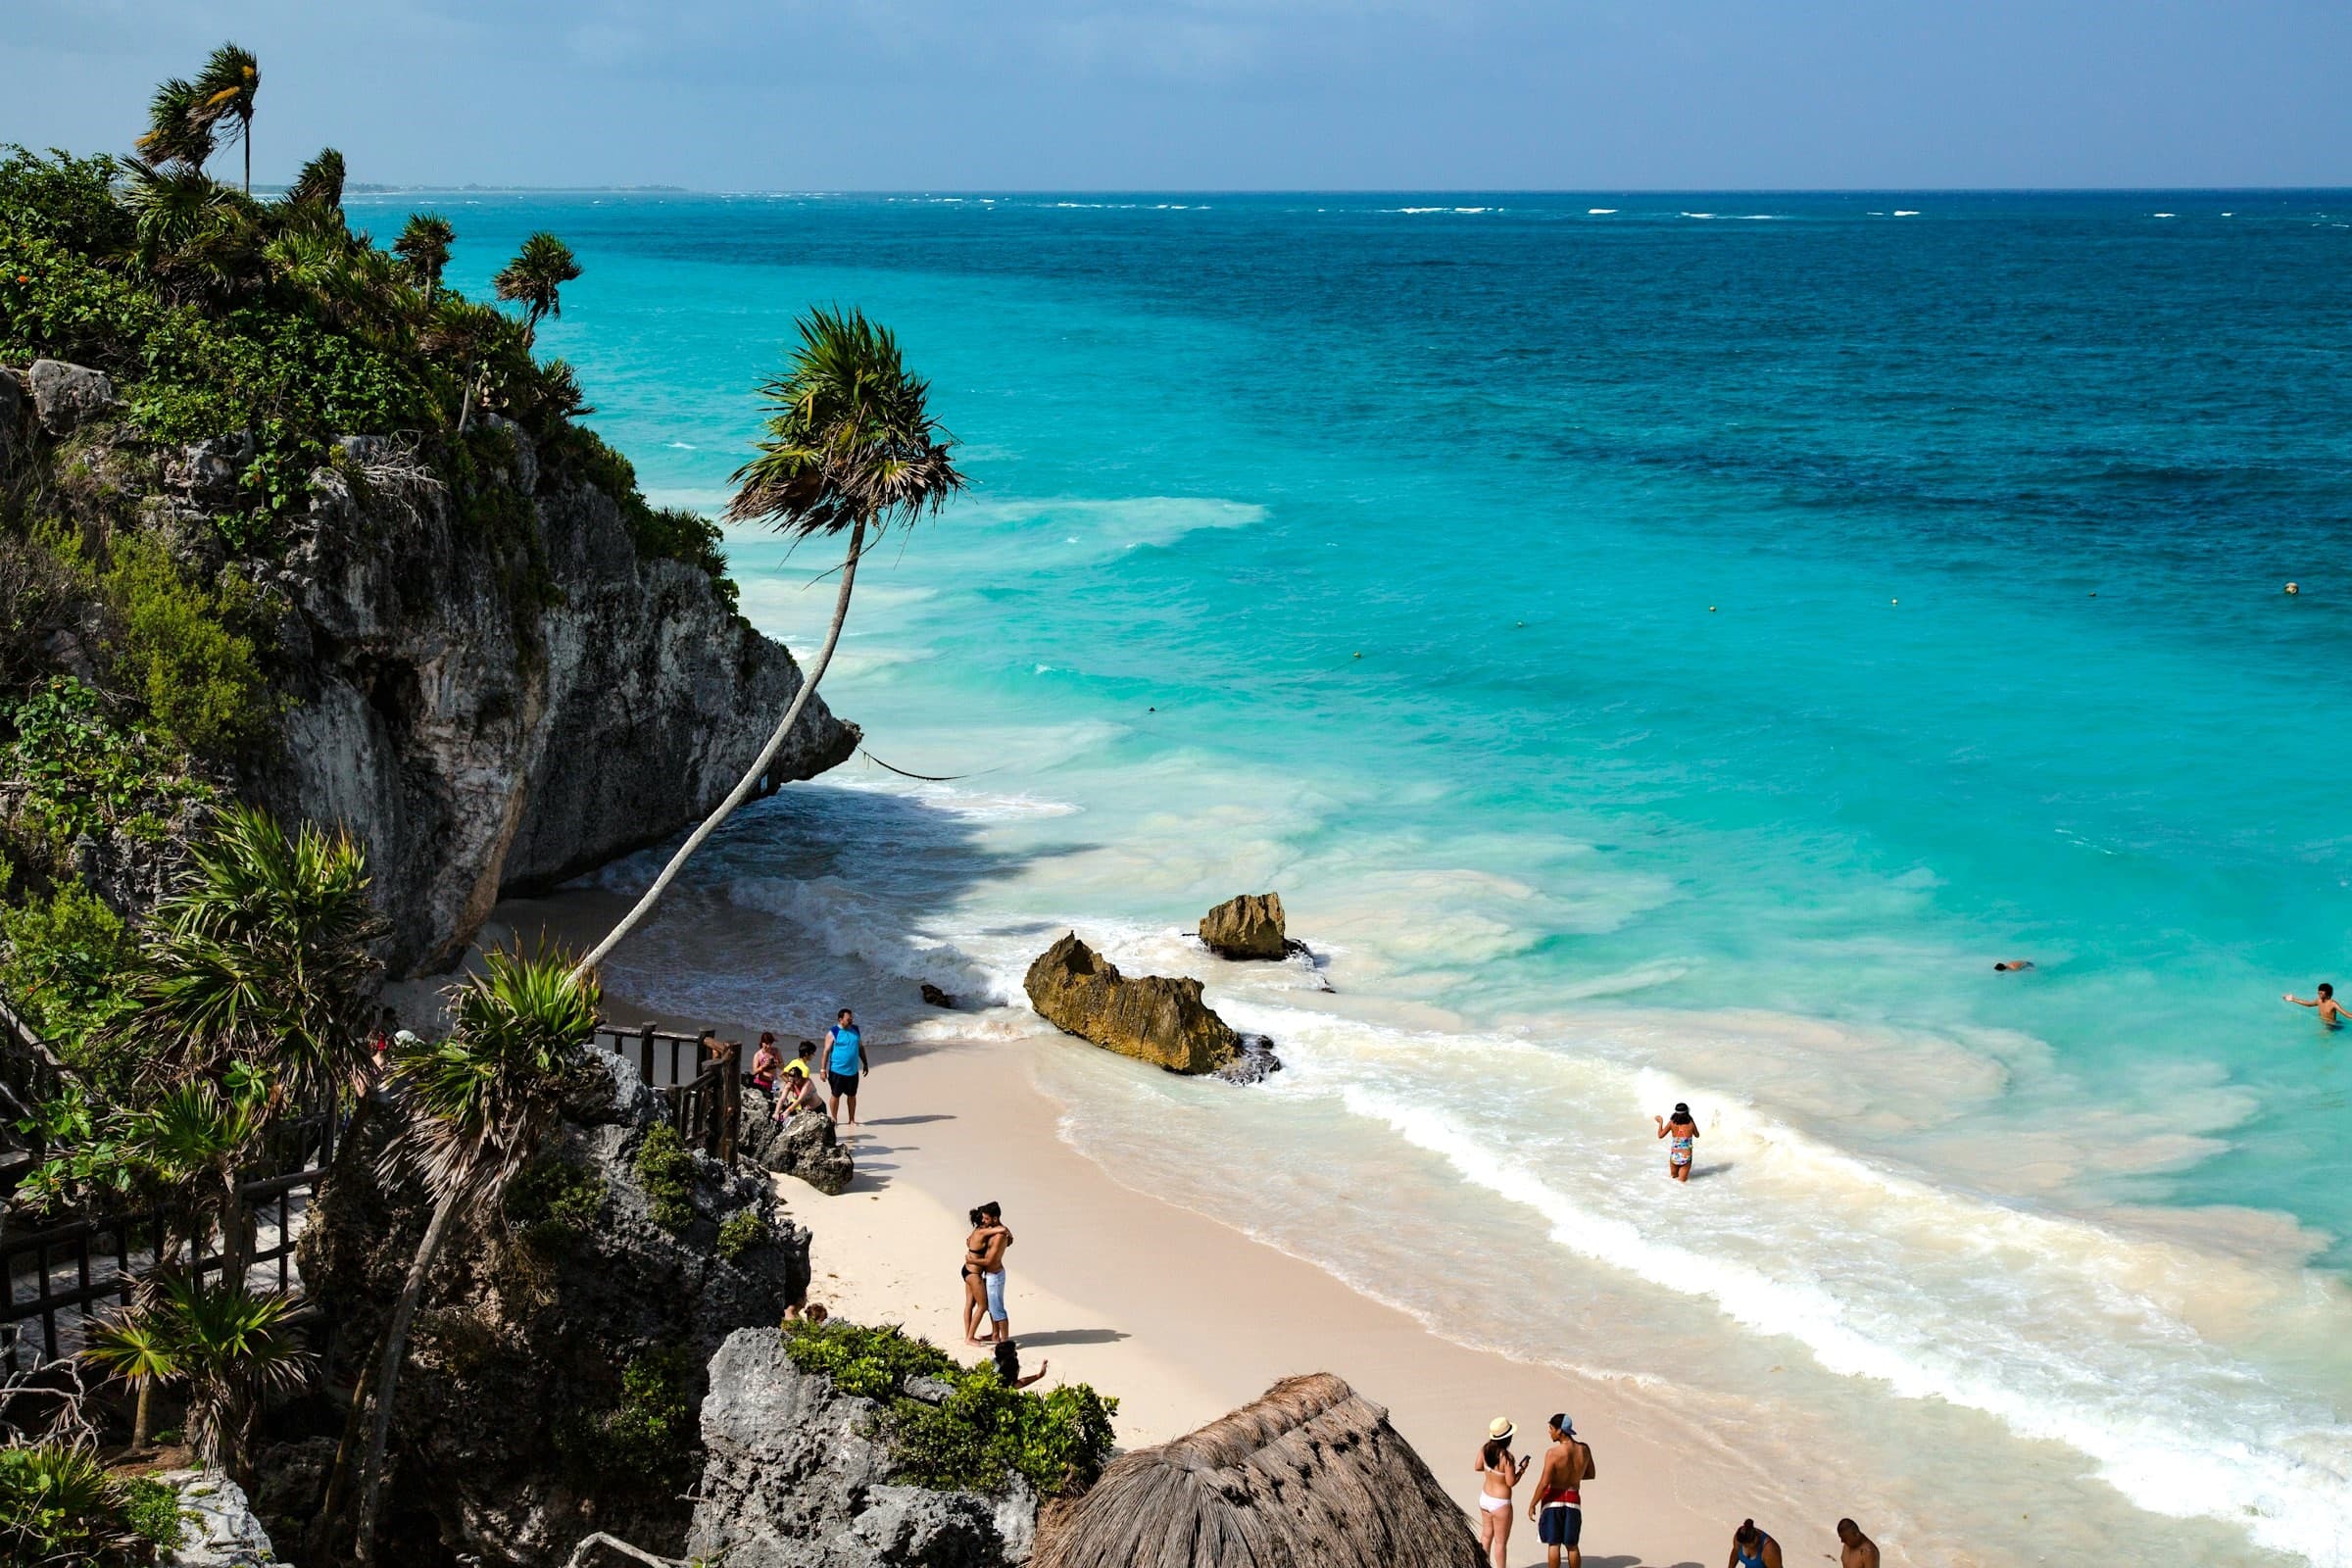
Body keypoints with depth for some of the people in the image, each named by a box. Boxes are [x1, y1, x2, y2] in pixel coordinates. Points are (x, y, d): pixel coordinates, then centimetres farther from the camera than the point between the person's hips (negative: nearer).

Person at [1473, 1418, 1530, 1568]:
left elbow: (1478, 1467, 7)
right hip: (1500, 1503, -7)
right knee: (1501, 1542, 8)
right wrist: (1522, 1469, -7)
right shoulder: (1506, 1457, -28)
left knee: (1486, 1535, 23)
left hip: (1485, 1498, 7)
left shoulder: (1485, 1448, -9)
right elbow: (1511, 1482, -20)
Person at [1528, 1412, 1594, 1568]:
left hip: (1553, 1500, -4)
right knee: (1572, 1546, 15)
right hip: (1573, 1500, 4)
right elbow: (1591, 1474, 8)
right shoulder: (1584, 1449, -7)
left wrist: (1532, 1504, -7)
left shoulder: (1553, 1453, -21)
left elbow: (1544, 1483, -18)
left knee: (1553, 1544, 6)